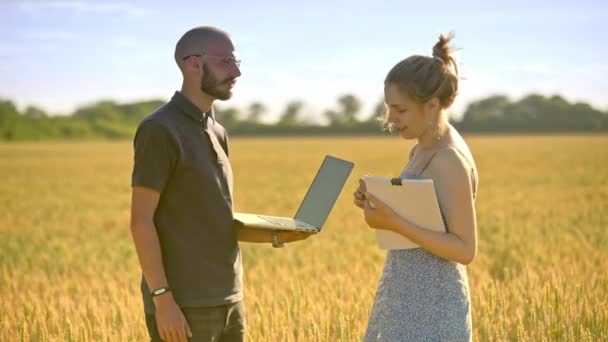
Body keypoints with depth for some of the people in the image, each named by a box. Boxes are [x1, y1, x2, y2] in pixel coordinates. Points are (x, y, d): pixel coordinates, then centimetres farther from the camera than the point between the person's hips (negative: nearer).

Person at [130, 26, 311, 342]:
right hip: (183, 305, -8)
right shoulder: (159, 130, -11)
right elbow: (141, 221, -14)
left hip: (227, 302, 8)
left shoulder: (217, 132, 14)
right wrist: (162, 298, -19)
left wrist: (276, 236, 3)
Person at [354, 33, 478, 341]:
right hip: (409, 300, 9)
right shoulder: (423, 151, 9)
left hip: (432, 307, -9)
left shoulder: (450, 160, -19)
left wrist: (394, 223, -26)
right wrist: (379, 205, 1)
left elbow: (465, 249, -20)